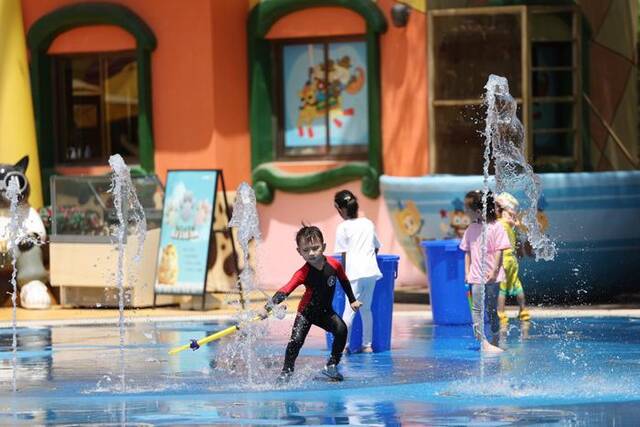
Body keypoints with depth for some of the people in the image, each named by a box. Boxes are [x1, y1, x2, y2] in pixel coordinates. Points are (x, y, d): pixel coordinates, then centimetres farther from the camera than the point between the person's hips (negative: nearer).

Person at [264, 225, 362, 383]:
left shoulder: (334, 265, -15)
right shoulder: (303, 273, -26)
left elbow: (344, 281, 6)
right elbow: (286, 289, -38)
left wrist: (352, 300, 14)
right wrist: (271, 303, -53)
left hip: (325, 312, 3)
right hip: (306, 312, -3)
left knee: (341, 330, -20)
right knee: (296, 340, -18)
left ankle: (331, 366, -3)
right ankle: (286, 372, 0)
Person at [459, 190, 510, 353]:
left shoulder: (495, 227, -7)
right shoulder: (471, 228, 8)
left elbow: (499, 251, -9)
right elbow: (468, 252, 12)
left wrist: (494, 271, -14)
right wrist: (467, 272, 5)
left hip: (491, 276, -4)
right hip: (476, 276, 4)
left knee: (491, 309, 6)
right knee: (477, 308, -9)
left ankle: (495, 341, 18)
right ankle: (483, 342, -13)